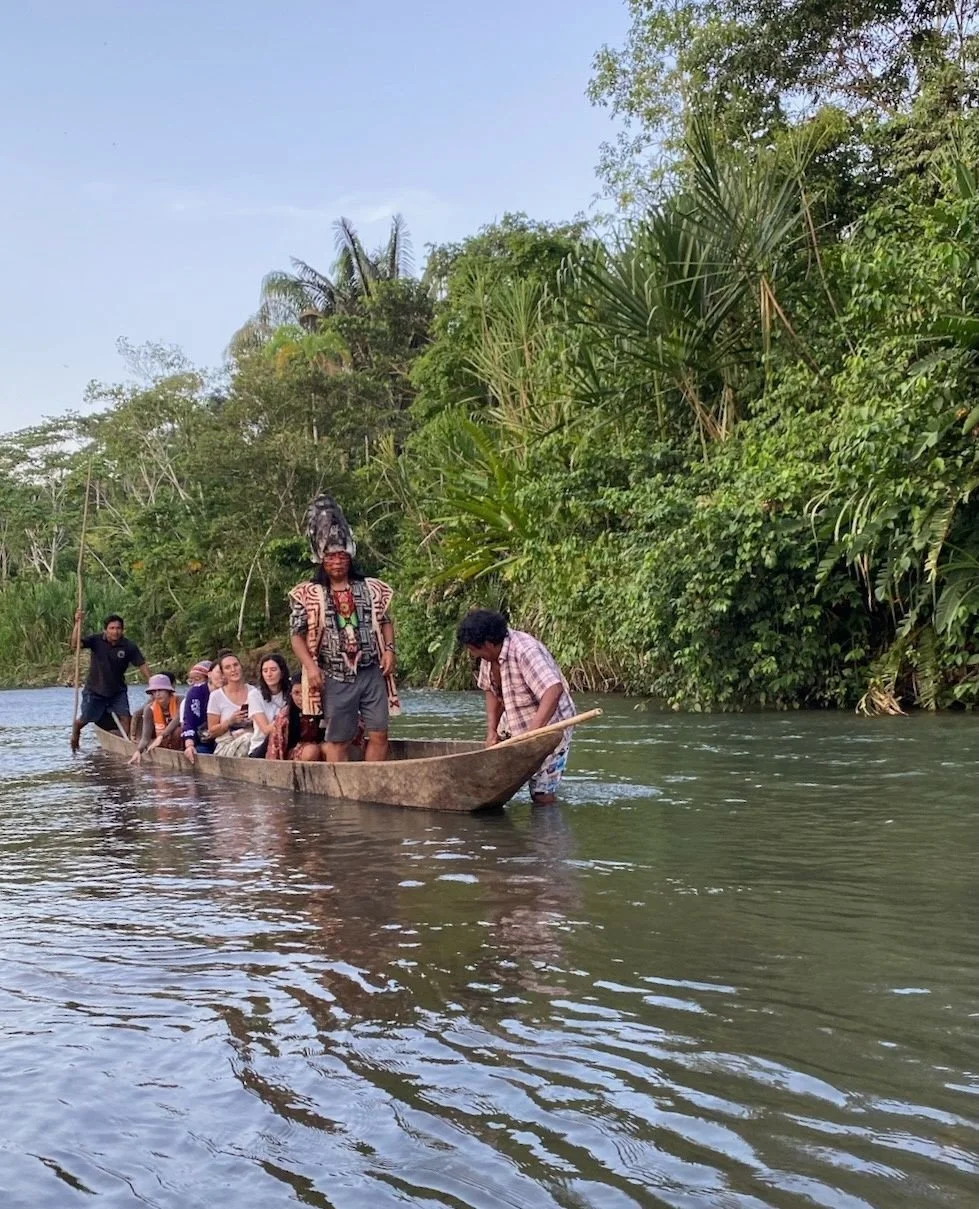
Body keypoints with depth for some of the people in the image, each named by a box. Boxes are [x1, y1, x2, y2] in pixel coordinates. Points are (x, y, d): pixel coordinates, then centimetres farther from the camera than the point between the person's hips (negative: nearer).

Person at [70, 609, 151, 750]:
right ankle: (74, 737, 41)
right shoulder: (96, 641, -13)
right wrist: (77, 623, -37)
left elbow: (142, 666, -9)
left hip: (117, 691, 1)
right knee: (83, 720, 10)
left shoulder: (129, 647, -12)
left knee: (125, 718, -14)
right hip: (94, 691, -1)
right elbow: (75, 643, -25)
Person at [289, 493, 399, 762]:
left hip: (372, 673, 3)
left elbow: (385, 622, 16)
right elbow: (298, 635, -1)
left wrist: (389, 649, -1)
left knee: (379, 734, 1)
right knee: (338, 739, 2)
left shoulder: (371, 589, 8)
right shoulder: (309, 594, -1)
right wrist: (310, 666, -13)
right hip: (335, 678, -3)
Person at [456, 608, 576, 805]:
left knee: (542, 794, -8)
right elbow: (491, 691, 7)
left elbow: (553, 691, -41)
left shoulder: (525, 651, -31)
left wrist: (532, 732, -46)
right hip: (516, 724, 9)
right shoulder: (489, 655, -5)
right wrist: (492, 731, -5)